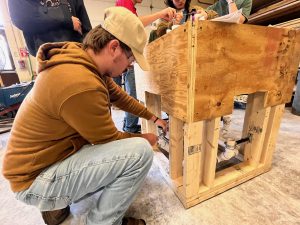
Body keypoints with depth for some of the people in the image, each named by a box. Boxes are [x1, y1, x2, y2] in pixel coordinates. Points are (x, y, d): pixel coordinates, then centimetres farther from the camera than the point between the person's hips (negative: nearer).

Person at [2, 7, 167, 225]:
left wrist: (153, 117, 12)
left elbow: (120, 96, 8)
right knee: (140, 152, -22)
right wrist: (146, 139, -1)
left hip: (48, 156, 9)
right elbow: (110, 139, -19)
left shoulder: (87, 62, -2)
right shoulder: (80, 83, -32)